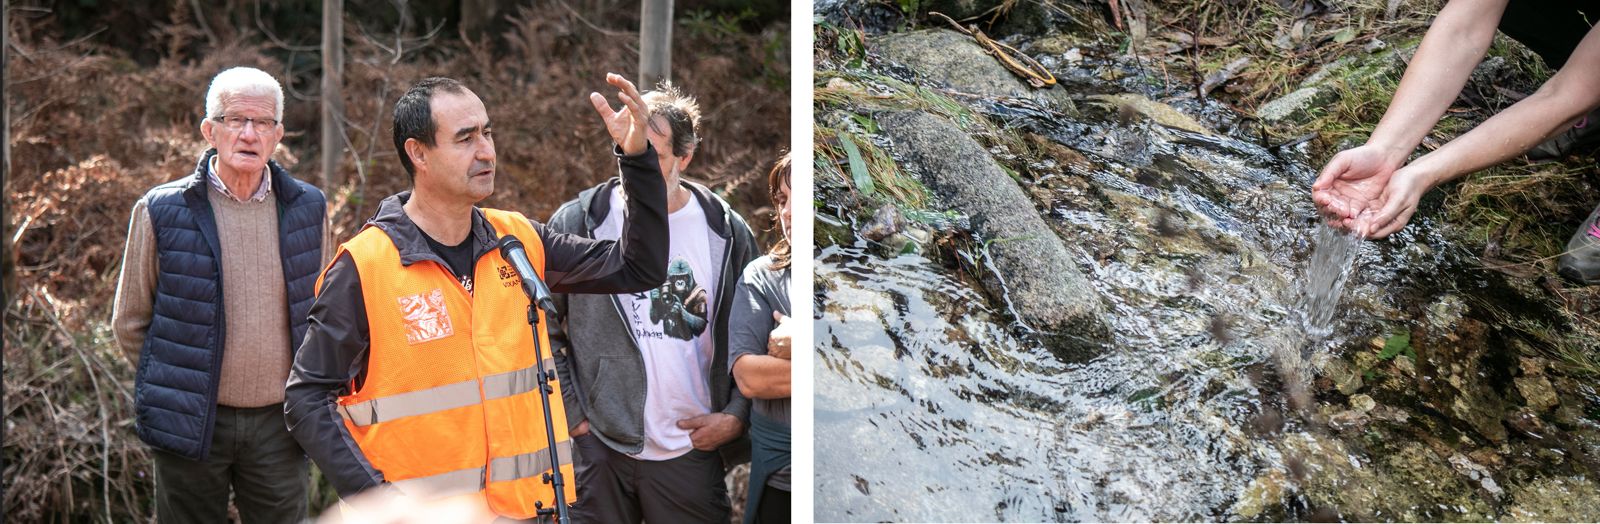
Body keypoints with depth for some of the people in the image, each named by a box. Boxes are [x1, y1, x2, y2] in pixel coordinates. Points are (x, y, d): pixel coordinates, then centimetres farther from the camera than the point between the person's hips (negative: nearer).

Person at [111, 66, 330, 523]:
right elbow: (129, 322, 5)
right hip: (189, 424, -2)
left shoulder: (307, 208, 2)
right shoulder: (162, 211, -5)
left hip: (278, 421, 2)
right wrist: (172, 383, 6)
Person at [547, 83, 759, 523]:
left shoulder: (726, 232, 3)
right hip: (596, 446, -1)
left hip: (692, 449, 1)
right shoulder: (576, 223, -1)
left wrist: (735, 417, 0)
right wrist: (571, 415, -2)